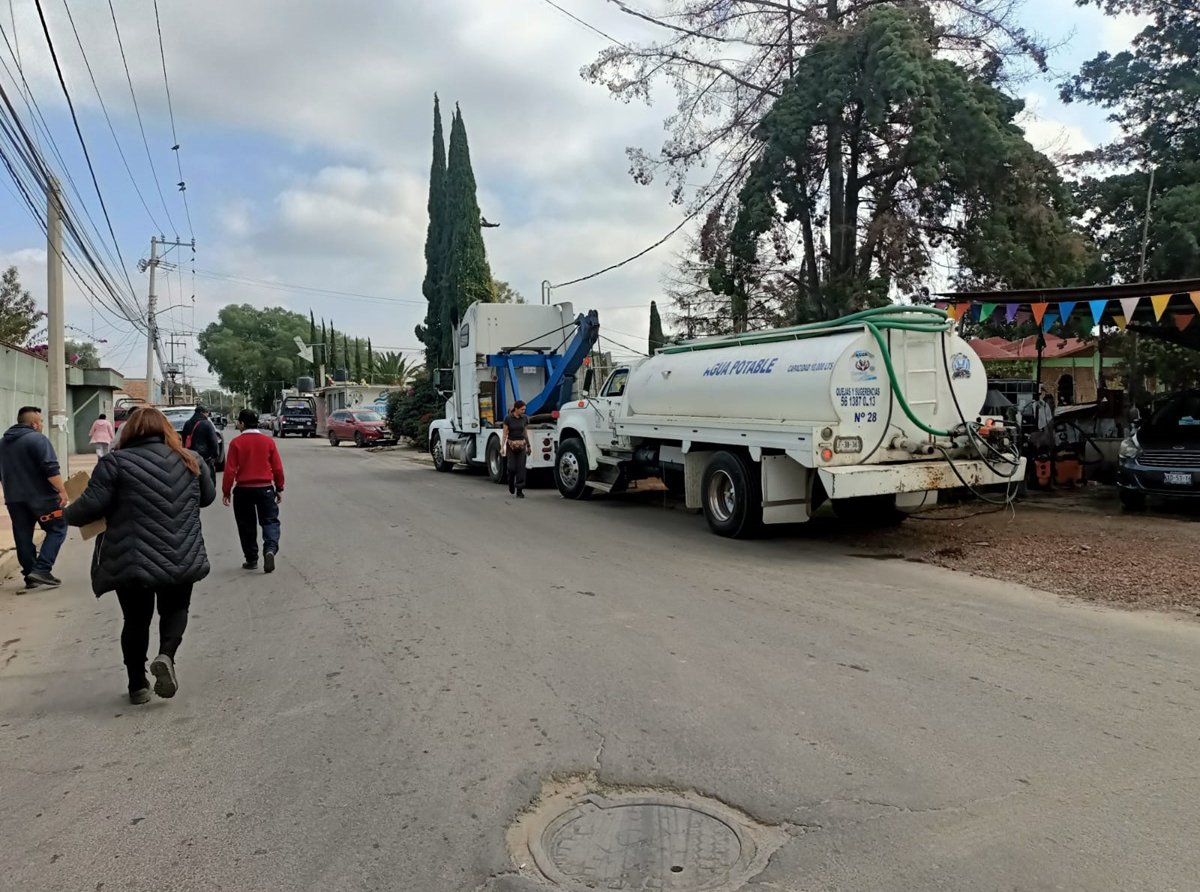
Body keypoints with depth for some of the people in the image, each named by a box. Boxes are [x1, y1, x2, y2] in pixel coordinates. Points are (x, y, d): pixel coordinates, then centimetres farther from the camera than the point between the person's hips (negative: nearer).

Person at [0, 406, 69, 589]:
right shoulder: (37, 439, -11)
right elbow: (51, 469, -21)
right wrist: (62, 491, -19)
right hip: (40, 496, -7)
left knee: (23, 538, 11)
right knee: (57, 530, 2)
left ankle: (30, 576, 15)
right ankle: (41, 570, -9)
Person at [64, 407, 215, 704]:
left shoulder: (115, 462, -5)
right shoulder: (190, 460, 4)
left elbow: (92, 505, -8)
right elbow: (208, 496, 14)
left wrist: (69, 515, 12)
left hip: (130, 561, -1)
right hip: (182, 558, 1)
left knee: (136, 619, 15)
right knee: (175, 610, 21)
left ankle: (137, 685, 23)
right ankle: (166, 656, -5)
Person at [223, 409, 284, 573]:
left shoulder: (236, 442, -7)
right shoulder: (268, 441, -1)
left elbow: (230, 470, -7)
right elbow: (277, 467, 1)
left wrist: (226, 491, 2)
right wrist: (279, 488, 11)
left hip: (243, 490, -1)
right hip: (265, 488, 1)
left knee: (246, 526, 11)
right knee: (270, 521, 6)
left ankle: (251, 560, 16)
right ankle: (270, 549, -19)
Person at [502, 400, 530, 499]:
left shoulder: (524, 418, 2)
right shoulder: (508, 418, -8)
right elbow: (505, 433, -6)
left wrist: (528, 445, 16)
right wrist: (502, 446, -14)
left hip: (522, 444, 3)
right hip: (511, 445, -2)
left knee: (521, 468, -4)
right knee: (512, 467, -2)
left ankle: (519, 491, 0)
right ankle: (511, 483, 30)